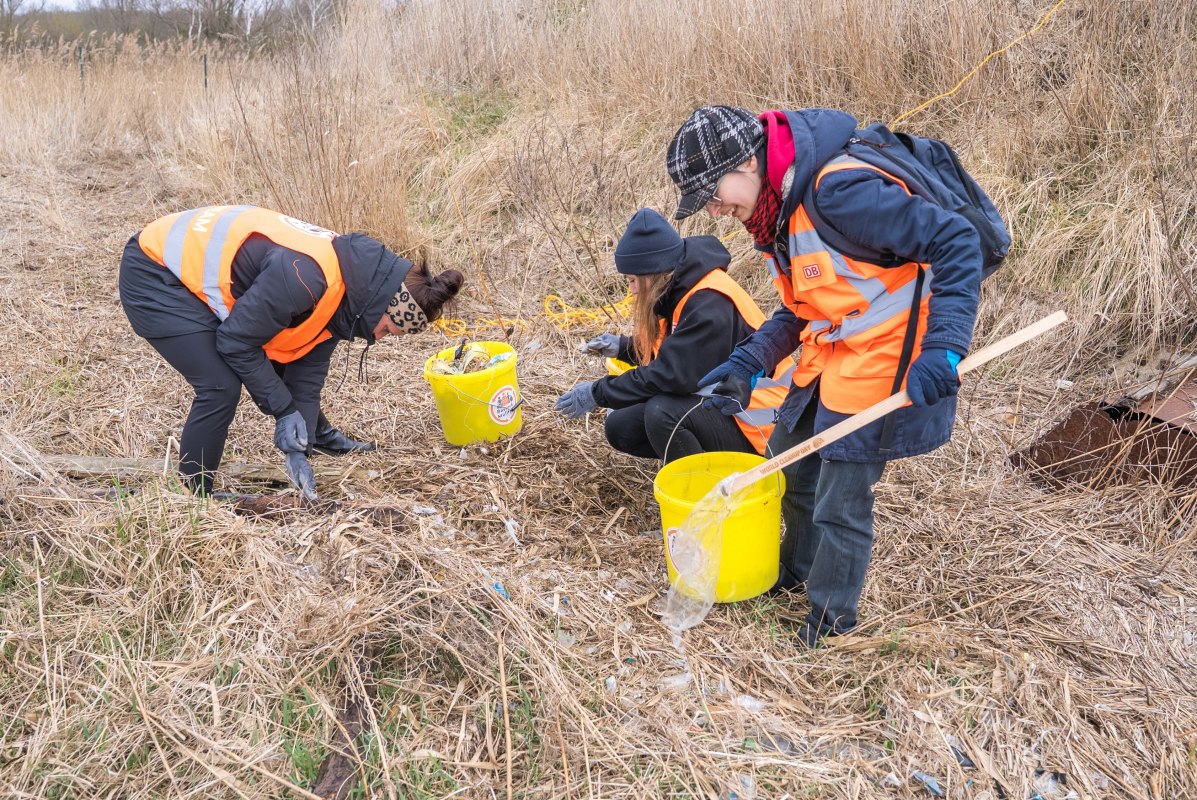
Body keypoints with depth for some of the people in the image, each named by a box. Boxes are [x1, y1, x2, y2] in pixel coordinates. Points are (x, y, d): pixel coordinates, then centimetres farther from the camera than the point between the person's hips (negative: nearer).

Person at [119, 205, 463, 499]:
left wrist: (300, 448, -5)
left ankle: (321, 436, 38)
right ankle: (194, 496, 0)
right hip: (154, 275, -9)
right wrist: (284, 410, -18)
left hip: (200, 264, 9)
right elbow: (235, 343, -26)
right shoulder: (305, 276, -35)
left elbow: (307, 376, 0)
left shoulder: (338, 292, -5)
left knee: (294, 363, 14)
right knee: (221, 387, -18)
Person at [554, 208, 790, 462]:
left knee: (663, 413, -32)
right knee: (620, 428, 0)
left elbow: (671, 375, -30)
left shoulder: (710, 304, -25)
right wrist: (623, 346, 5)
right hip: (714, 403, 10)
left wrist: (598, 393, -21)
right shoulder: (681, 293, 3)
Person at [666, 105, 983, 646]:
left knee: (840, 498, 0)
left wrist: (944, 347, -32)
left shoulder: (838, 189, -27)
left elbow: (956, 241, -25)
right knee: (790, 460, 21)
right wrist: (746, 365, -1)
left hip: (885, 359, -9)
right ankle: (798, 569, 45)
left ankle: (830, 616, 24)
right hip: (830, 355, 9)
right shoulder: (777, 207, 3)